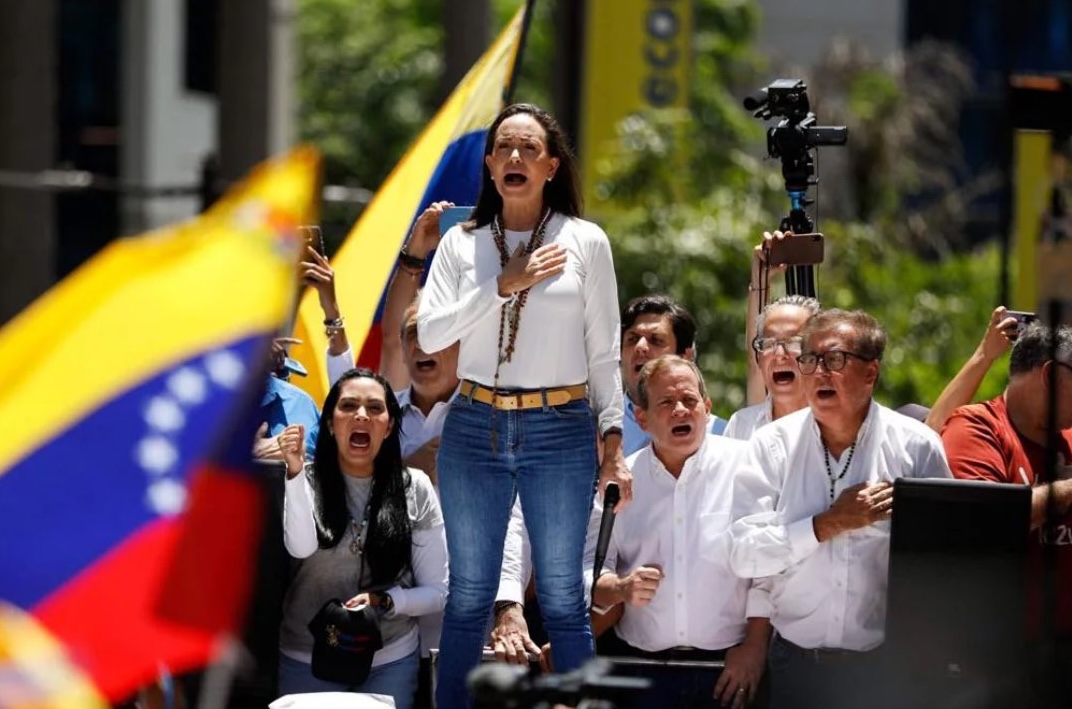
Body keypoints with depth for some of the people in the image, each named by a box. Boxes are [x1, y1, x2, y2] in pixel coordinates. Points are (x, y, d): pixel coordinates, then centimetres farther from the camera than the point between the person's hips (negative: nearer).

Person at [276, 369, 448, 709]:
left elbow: (437, 591, -1)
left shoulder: (415, 489, -3)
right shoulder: (308, 481, -3)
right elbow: (301, 548, -22)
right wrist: (295, 472, -30)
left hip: (389, 662, 0)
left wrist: (384, 602, -18)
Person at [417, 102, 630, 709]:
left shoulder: (586, 242, 2)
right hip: (475, 429, 1)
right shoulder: (463, 243, 6)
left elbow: (603, 352, 4)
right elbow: (430, 335, -5)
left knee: (563, 600, 2)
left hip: (561, 432, -1)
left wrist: (614, 441, -1)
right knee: (470, 597, 7)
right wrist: (505, 285, -11)